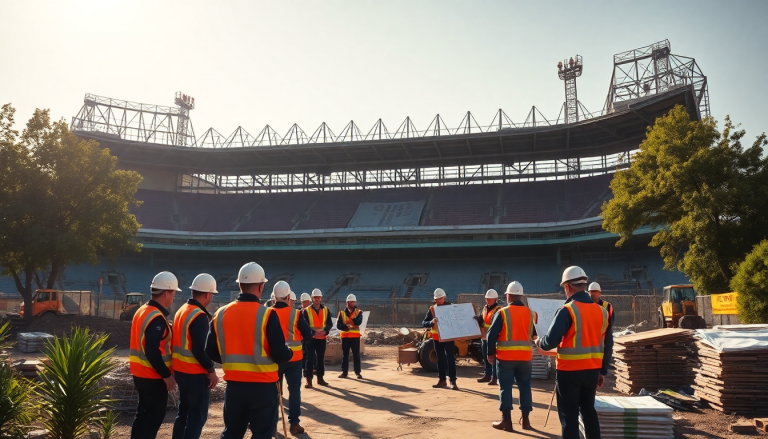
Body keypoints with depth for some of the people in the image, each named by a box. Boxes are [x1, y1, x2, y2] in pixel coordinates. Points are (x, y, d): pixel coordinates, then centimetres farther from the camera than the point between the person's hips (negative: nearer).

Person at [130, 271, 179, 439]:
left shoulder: (142, 310, 9)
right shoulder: (157, 317, -22)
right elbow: (152, 351, -27)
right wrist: (167, 375, -21)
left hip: (140, 374, 9)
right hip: (154, 377, -9)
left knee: (143, 413, 19)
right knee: (155, 417, 1)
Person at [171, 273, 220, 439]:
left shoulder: (181, 310, 10)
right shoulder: (199, 316, -20)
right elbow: (200, 349, -24)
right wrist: (211, 370, -16)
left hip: (180, 370, 9)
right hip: (196, 373, -9)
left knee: (184, 412, 19)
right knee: (198, 416, -1)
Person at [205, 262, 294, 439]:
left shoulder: (220, 314, 0)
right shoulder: (267, 314, -15)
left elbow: (211, 353, 7)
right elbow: (281, 355, -16)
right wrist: (289, 352, 6)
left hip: (233, 385, 5)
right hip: (263, 386, -4)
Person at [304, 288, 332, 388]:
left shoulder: (326, 310, 7)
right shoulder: (307, 310, -3)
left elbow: (330, 323, 2)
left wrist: (325, 331, -18)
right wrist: (313, 332, -23)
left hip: (322, 338, 3)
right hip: (311, 338, -3)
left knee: (321, 358, 10)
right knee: (310, 358, -5)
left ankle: (320, 378, 21)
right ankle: (309, 380, -1)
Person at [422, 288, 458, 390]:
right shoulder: (432, 308, 3)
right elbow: (424, 323, -3)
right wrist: (432, 322, -24)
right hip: (437, 338, 3)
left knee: (450, 358, -10)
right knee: (440, 359, 11)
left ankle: (453, 381, -7)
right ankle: (442, 380, 20)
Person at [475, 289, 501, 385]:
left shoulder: (498, 310, -10)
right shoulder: (485, 308, 15)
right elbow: (481, 321, 20)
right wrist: (478, 319, -1)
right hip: (485, 337, 8)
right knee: (485, 358, 15)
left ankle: (494, 378, 0)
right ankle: (487, 375, 26)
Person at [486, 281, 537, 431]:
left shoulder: (502, 313, -8)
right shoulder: (531, 313, 5)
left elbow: (492, 334, -9)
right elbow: (535, 334, 12)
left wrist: (490, 353, 0)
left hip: (505, 356, -4)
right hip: (525, 356, 4)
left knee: (505, 387, 3)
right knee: (525, 386, 14)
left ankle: (506, 421, 3)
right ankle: (525, 419, 18)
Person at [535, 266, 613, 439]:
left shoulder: (567, 311, -16)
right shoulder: (602, 311, 5)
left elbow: (551, 341, -19)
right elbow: (608, 345, 10)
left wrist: (539, 343, 4)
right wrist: (603, 371, 18)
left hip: (569, 371, -6)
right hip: (592, 370, 6)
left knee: (569, 414, 4)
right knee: (588, 410, 20)